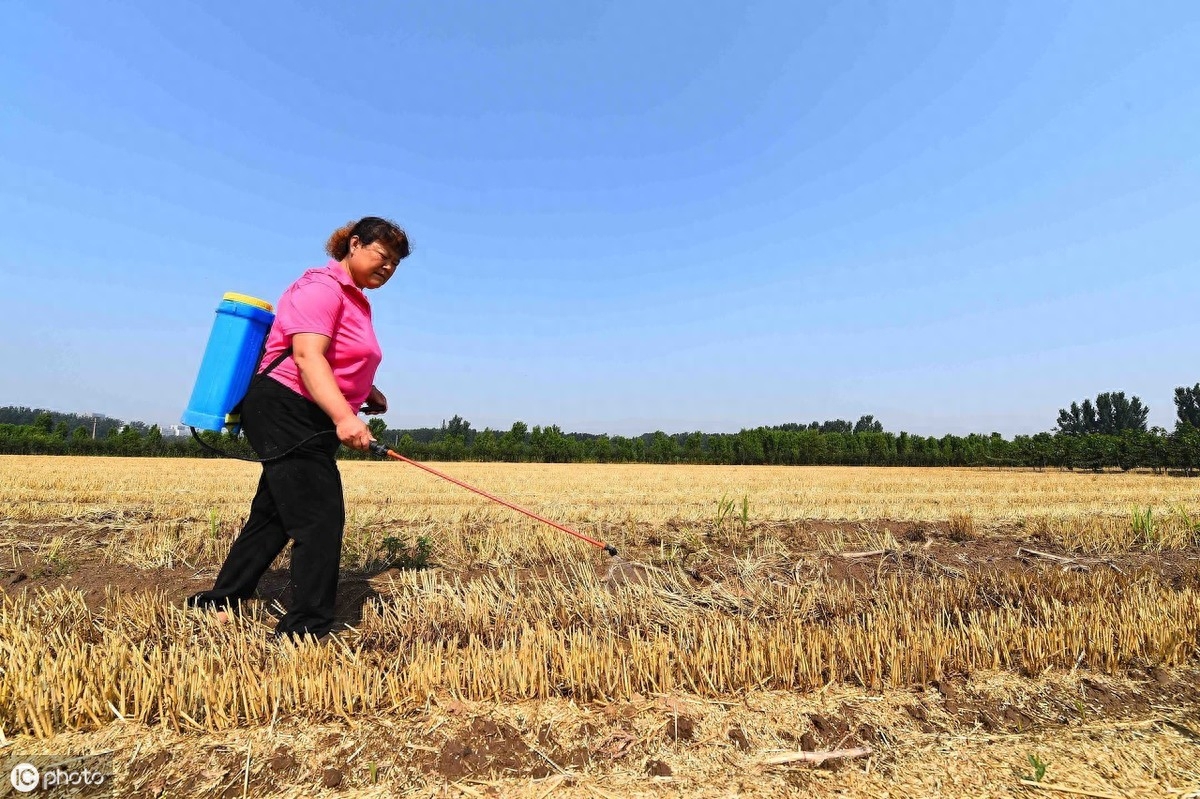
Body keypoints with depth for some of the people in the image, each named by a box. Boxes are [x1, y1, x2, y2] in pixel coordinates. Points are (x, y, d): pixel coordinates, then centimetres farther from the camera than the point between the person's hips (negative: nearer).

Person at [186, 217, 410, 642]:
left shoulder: (355, 299, 17)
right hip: (285, 412, -10)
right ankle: (306, 627, -3)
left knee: (274, 513, 16)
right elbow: (307, 356, -28)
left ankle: (219, 602, 31)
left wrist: (367, 391, 16)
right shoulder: (322, 287, -14)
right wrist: (343, 416, -39)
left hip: (311, 421, 10)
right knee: (321, 516, -11)